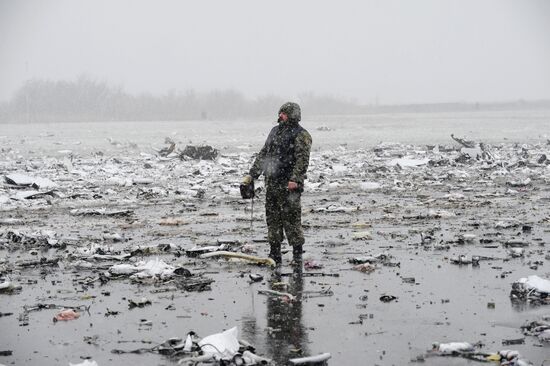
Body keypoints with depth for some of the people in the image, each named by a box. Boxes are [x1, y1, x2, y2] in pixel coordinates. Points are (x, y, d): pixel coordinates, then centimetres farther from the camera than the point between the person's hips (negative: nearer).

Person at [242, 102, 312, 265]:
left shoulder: (301, 135, -5)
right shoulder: (275, 131, 19)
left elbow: (302, 159, -15)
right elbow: (263, 154, 23)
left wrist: (295, 179, -26)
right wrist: (252, 174, 17)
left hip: (288, 185, -8)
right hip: (272, 183, 8)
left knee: (291, 219, -6)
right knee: (273, 219, 9)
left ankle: (297, 254, 1)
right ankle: (274, 254, 15)